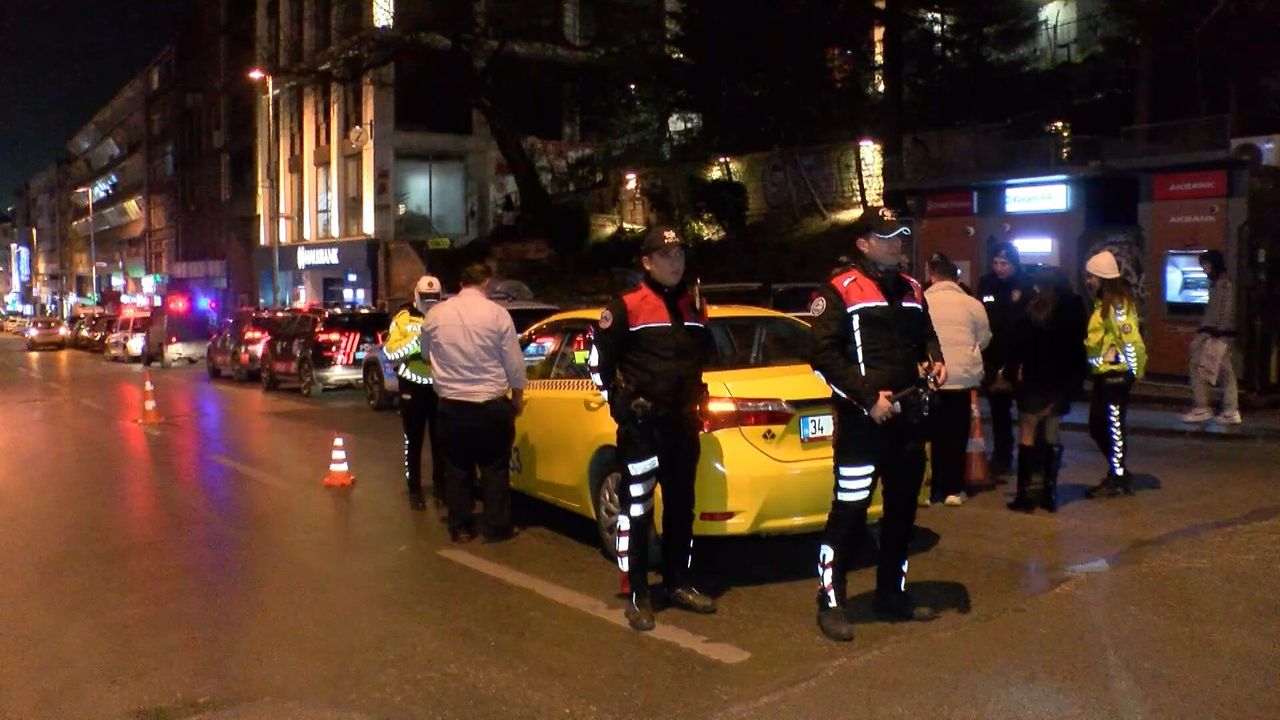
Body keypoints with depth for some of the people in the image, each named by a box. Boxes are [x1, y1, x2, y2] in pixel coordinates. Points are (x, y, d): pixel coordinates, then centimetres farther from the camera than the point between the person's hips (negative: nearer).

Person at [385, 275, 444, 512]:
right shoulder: (404, 317, 1)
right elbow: (390, 351, -8)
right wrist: (417, 339, -20)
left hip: (440, 387, 1)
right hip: (413, 387, -1)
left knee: (440, 440, 7)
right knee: (413, 441, 4)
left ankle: (440, 486, 20)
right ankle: (414, 489, 13)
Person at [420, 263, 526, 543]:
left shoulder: (435, 315, 0)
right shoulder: (496, 313, -9)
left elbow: (427, 354, 17)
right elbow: (514, 363, -5)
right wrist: (517, 399, 10)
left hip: (451, 404, 3)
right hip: (491, 404, -2)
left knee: (457, 467, 13)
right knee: (494, 467, 8)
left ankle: (460, 527, 18)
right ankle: (497, 527, 13)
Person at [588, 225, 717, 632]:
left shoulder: (695, 307, 12)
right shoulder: (626, 307, -6)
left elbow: (706, 355, 26)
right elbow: (599, 359, -3)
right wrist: (619, 400, -6)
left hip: (683, 423, 6)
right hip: (642, 425, -6)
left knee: (682, 506, 14)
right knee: (637, 509, -3)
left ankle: (678, 584, 27)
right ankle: (638, 596, 5)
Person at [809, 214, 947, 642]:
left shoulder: (911, 290, 15)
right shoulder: (840, 291, -6)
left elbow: (925, 335, 28)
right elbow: (824, 354, -13)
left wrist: (935, 361, 5)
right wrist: (868, 397, -18)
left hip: (907, 415, 8)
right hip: (862, 418, -7)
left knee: (903, 507, 15)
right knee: (849, 510, -6)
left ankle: (892, 594, 29)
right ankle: (830, 602, 5)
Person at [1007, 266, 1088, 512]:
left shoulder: (1033, 312, -11)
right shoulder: (1076, 311, 3)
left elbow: (1019, 345, -13)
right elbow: (1079, 347, 7)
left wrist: (1015, 370, -4)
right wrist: (1076, 380, 12)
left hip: (1035, 381, -5)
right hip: (1062, 382, 5)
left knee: (1027, 435, 1)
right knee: (1052, 435, 13)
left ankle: (1024, 494, -2)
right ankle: (1050, 493, 15)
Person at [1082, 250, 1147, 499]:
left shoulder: (1118, 303, -16)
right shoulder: (1104, 303, 15)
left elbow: (1130, 338, -21)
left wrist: (1135, 369, -17)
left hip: (1116, 373, -10)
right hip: (1104, 372, 10)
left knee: (1114, 426, -1)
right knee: (1097, 425, 14)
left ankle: (1117, 480, 10)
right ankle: (1118, 472, 25)